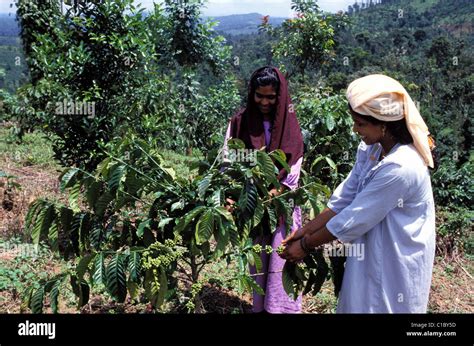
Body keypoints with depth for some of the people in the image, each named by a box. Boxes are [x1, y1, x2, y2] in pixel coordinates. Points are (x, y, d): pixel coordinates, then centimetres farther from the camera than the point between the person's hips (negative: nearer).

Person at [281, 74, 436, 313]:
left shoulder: (400, 167, -30)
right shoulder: (371, 148, -3)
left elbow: (352, 220, -24)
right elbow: (344, 197, 1)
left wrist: (306, 245, -14)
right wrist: (306, 230, -1)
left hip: (395, 265, -7)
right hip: (371, 254, 7)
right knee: (359, 305, 20)